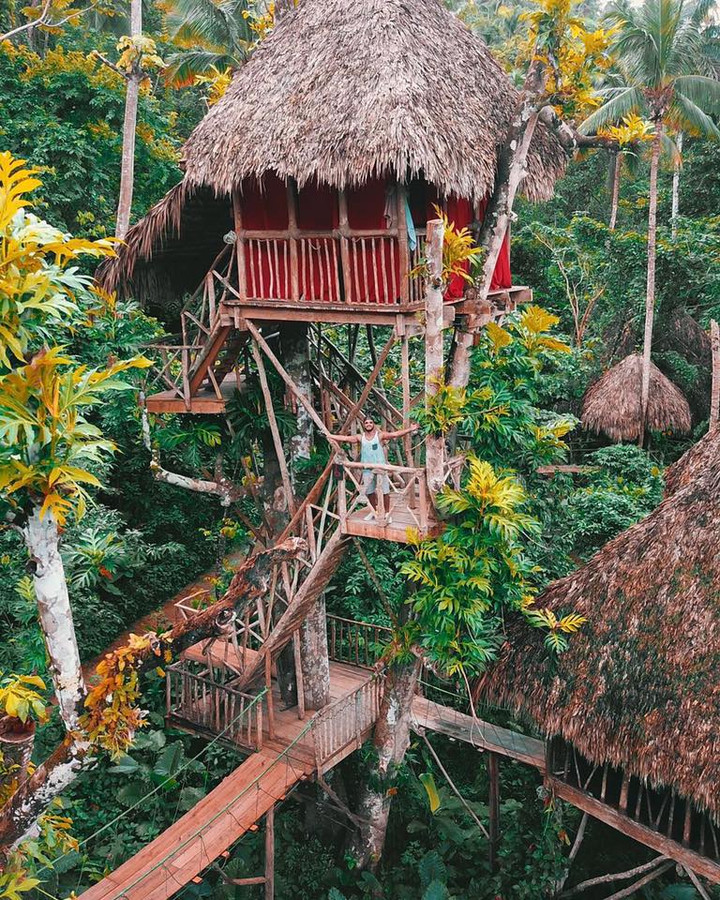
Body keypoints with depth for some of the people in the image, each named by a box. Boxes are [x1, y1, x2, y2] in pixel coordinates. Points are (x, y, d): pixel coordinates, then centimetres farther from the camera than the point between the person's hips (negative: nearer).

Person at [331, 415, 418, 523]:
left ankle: (387, 514, 10)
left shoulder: (380, 435, -4)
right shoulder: (360, 437, 5)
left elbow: (395, 434, -13)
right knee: (369, 491, 12)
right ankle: (375, 511, 31)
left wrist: (410, 429, -24)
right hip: (367, 469, 3)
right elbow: (344, 438, 5)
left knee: (384, 491, -2)